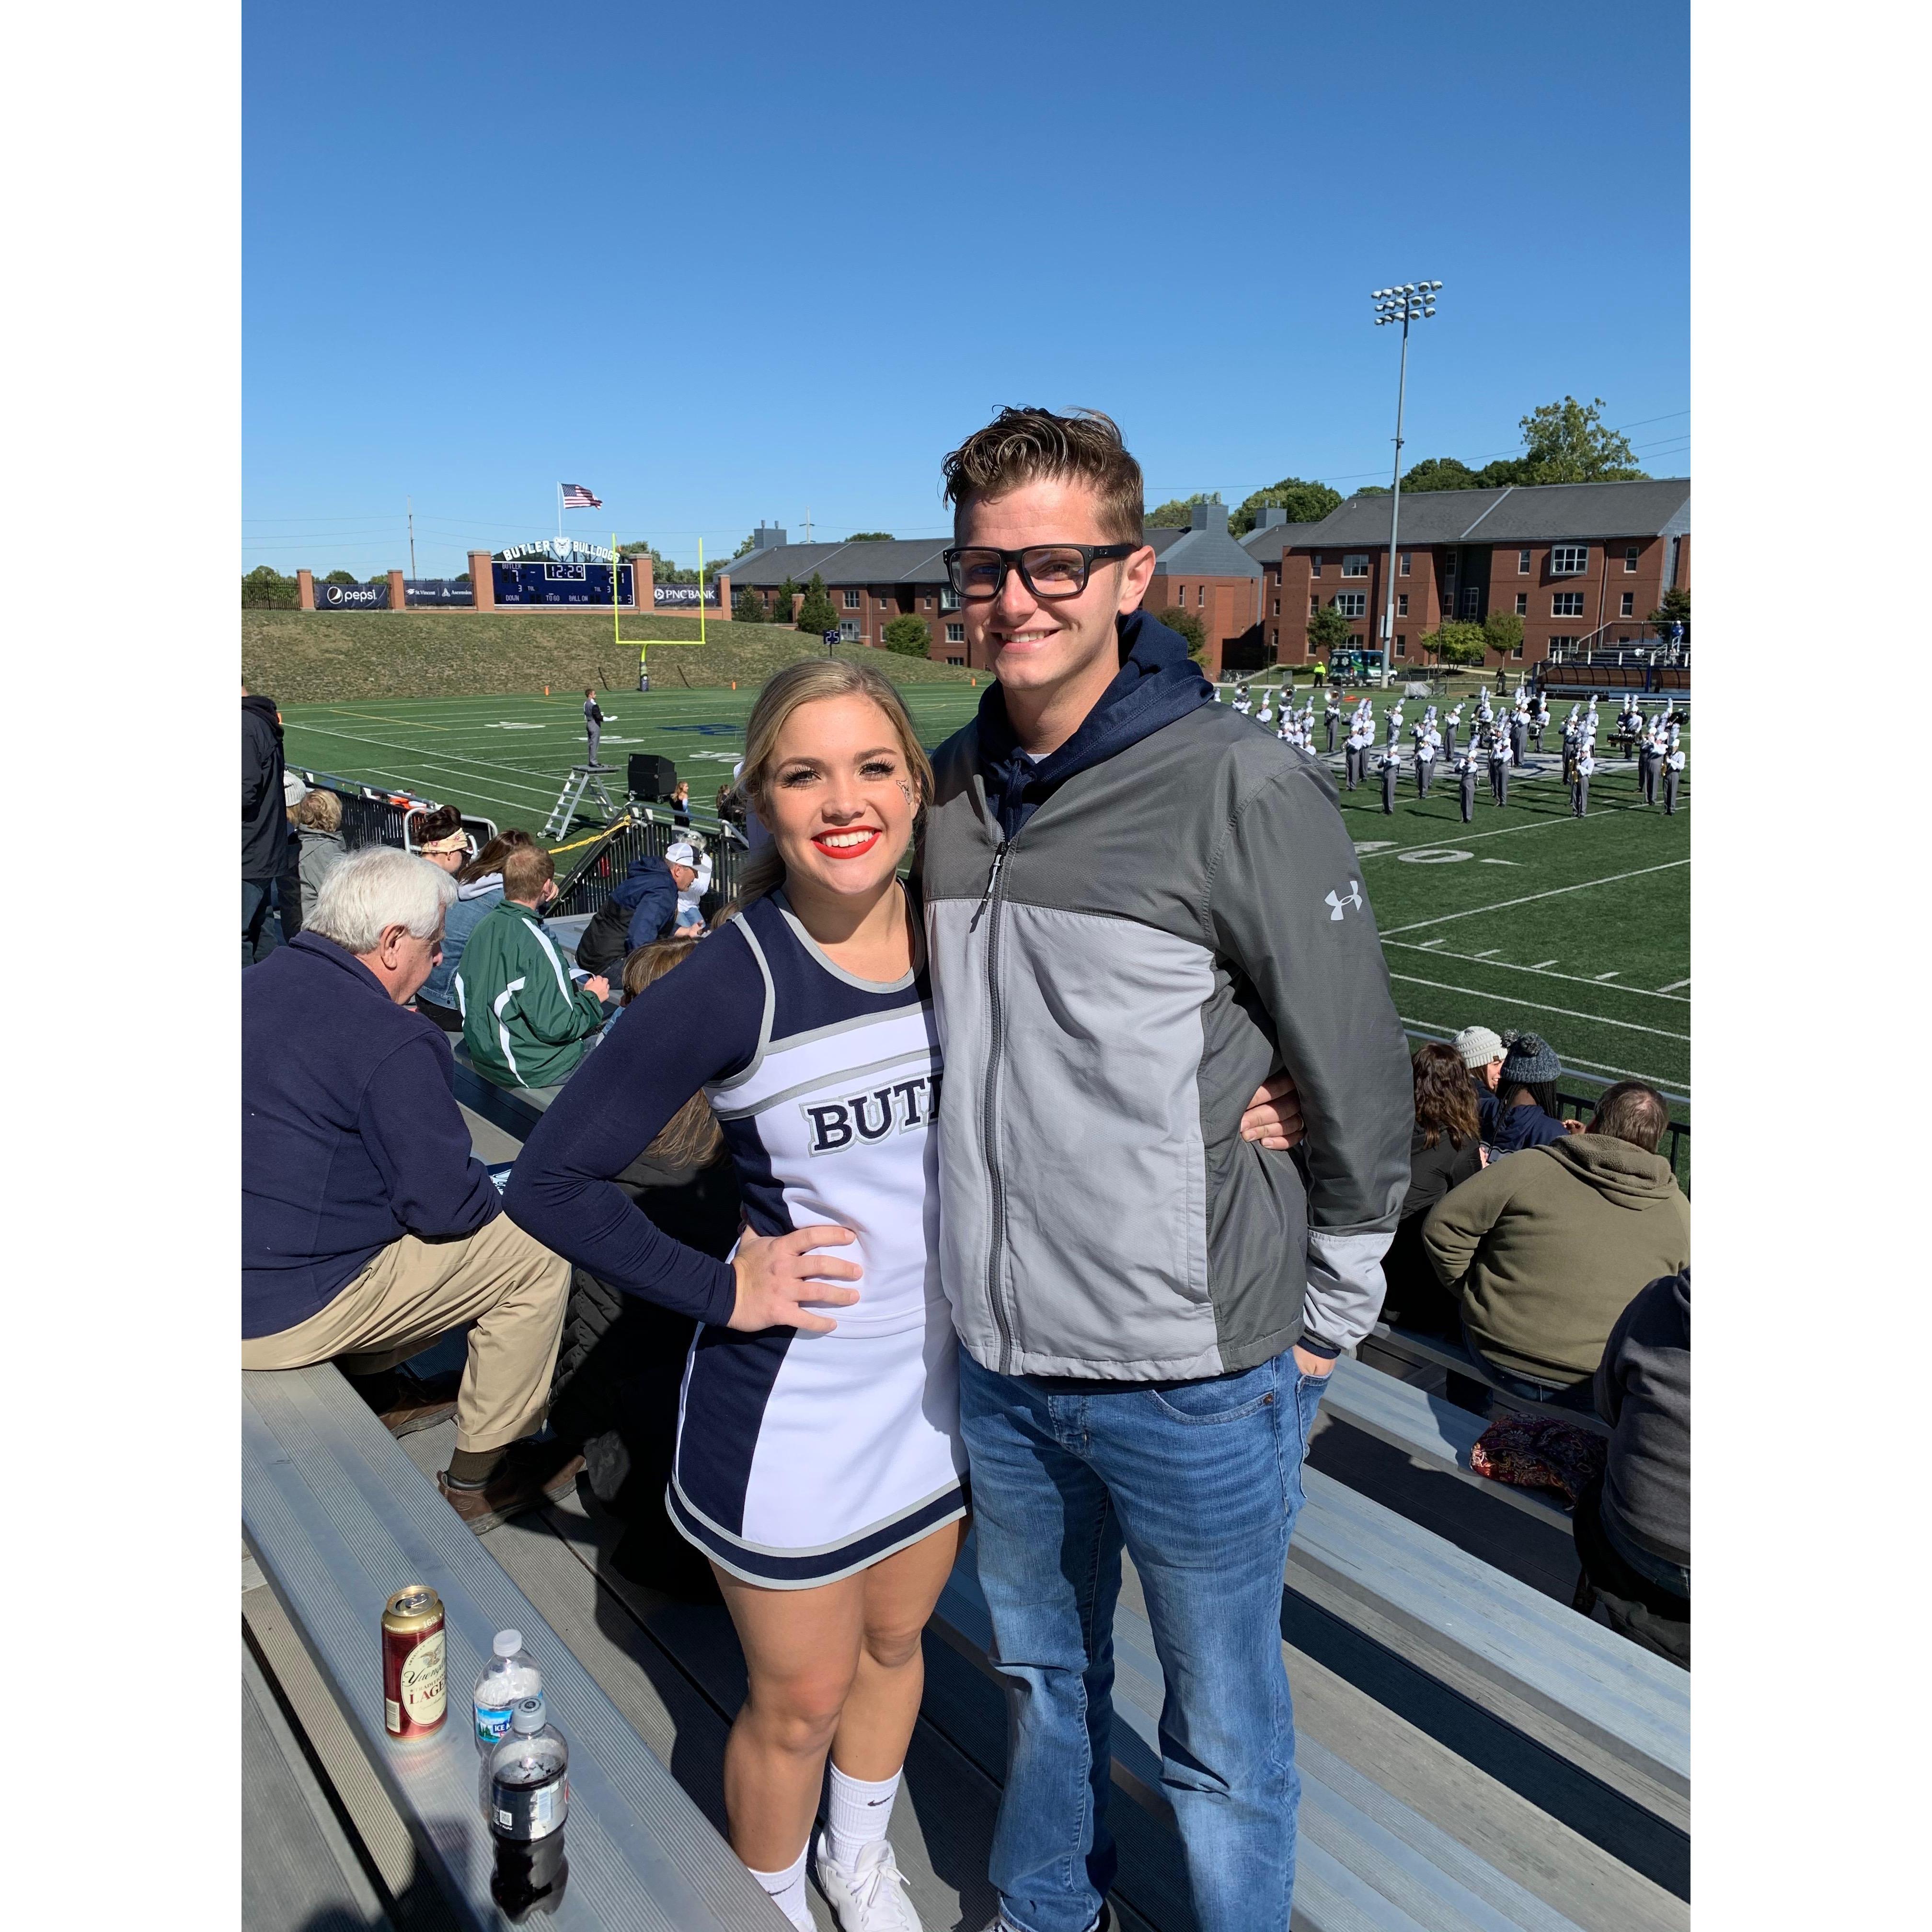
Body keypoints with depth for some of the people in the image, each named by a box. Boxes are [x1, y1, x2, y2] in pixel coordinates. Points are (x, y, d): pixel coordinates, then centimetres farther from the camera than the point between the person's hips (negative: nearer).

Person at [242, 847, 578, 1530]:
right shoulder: (392, 1042, -22)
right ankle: (477, 1480, 11)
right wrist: (493, 1200, 4)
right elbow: (445, 1204, -19)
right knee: (538, 1255, -1)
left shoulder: (259, 983, 4)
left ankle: (372, 1385, 31)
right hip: (284, 1310, -9)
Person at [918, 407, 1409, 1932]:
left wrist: (1324, 1324, -3)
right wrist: (981, 1265, 12)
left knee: (1224, 1735, 15)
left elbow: (1362, 1088, -10)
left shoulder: (1242, 791, -17)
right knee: (1042, 1667, 27)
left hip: (1195, 1376, -6)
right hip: (1001, 1362, 6)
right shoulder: (953, 786, 2)